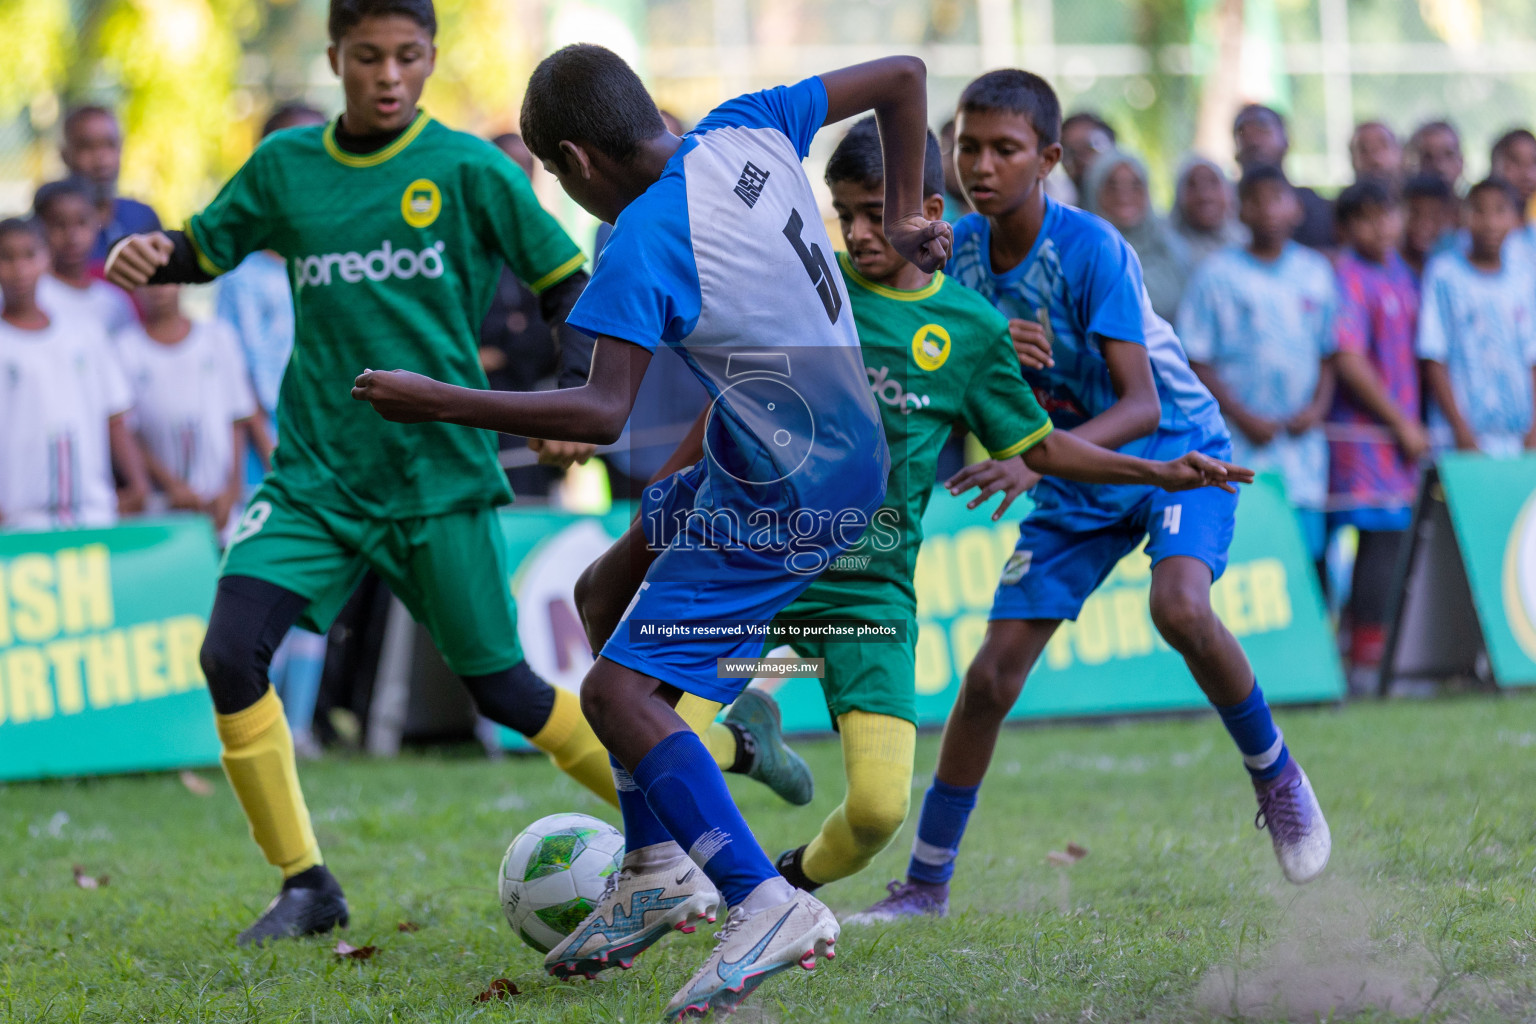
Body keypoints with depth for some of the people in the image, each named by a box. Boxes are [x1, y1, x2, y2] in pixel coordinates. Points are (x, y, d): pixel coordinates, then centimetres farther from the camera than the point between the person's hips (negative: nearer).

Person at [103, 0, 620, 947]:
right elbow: (203, 249, 17)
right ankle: (306, 884, 1)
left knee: (499, 685, 1)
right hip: (316, 472, 3)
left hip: (439, 471, -3)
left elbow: (568, 287, 0)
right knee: (231, 654, -14)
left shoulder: (468, 169, -5)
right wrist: (150, 258, -5)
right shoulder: (285, 166, 5)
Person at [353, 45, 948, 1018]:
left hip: (790, 498, -10)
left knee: (618, 690, -11)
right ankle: (659, 868, 22)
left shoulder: (640, 244, -21)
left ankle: (767, 904, -20)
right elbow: (903, 76, 9)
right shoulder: (748, 129, 1)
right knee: (605, 593, 20)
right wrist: (905, 215, 16)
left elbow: (606, 413, -27)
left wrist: (442, 403, -20)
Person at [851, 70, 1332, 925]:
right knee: (993, 675, -3)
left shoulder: (1091, 248, -25)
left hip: (1177, 451, -5)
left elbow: (1142, 404, -31)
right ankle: (926, 886, 9)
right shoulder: (960, 248, -8)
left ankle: (1277, 776, -7)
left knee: (1180, 607, -33)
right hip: (1076, 481, 5)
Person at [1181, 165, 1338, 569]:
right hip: (1239, 446, -3)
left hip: (1302, 441, 3)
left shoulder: (1317, 273, 11)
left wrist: (1318, 407, -1)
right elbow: (1197, 362, -1)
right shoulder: (1217, 275, 0)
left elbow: (1330, 354, 17)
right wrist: (1242, 416, -11)